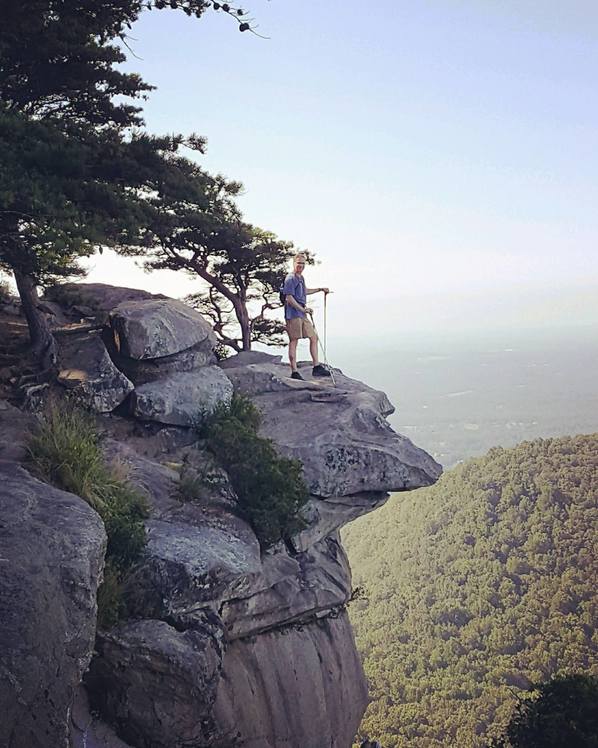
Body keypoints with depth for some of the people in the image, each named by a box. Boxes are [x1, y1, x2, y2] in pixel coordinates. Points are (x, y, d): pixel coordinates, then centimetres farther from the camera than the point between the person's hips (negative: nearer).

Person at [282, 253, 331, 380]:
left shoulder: (301, 277, 17)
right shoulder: (290, 279, -11)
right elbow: (289, 298, -18)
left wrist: (320, 289, 38)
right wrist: (303, 309, -17)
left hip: (302, 315, 9)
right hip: (293, 314, -9)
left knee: (314, 337, 9)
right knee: (293, 341, -5)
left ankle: (316, 367, 14)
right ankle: (294, 372, -2)